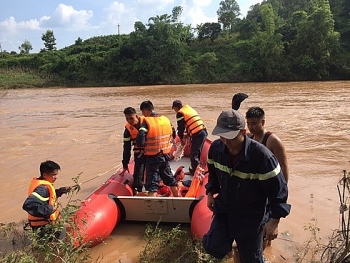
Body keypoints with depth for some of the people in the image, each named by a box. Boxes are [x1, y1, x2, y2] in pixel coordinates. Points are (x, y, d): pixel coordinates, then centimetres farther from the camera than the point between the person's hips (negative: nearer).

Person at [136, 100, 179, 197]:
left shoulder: (146, 122, -17)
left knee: (152, 184, -1)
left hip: (153, 157, -6)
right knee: (170, 179, 24)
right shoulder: (166, 119, 2)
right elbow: (172, 136, 7)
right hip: (165, 155, 6)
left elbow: (140, 142, -22)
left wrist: (144, 145, -1)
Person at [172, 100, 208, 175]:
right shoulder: (189, 109, 23)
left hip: (197, 134, -9)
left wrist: (181, 138, 12)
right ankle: (192, 170, 31)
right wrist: (187, 135, 25)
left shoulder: (180, 113, -3)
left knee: (193, 155, -2)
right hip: (203, 131, 9)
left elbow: (181, 127, -1)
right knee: (197, 153, 19)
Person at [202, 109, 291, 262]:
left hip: (251, 216, -3)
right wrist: (210, 193, 8)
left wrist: (274, 221, -16)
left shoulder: (261, 155, -29)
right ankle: (227, 245, 25)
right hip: (224, 209, 4)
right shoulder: (216, 148, -13)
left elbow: (278, 189, -19)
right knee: (211, 246, -9)